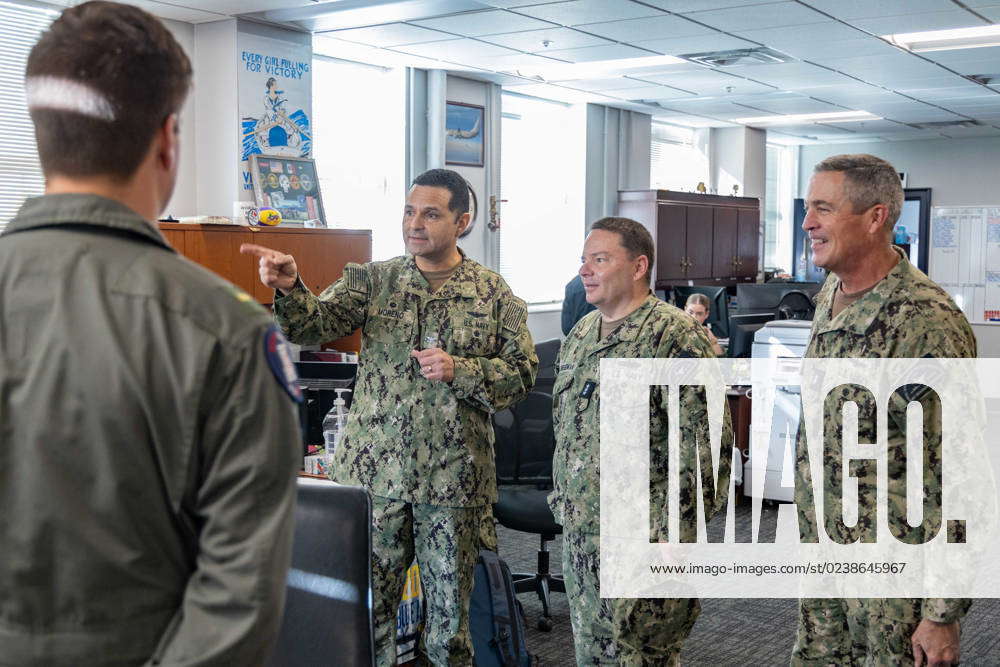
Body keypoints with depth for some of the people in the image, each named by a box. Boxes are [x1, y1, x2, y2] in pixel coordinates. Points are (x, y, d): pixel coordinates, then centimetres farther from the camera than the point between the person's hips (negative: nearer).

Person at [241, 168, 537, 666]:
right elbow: (315, 324, -9)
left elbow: (522, 372, -1)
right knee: (368, 604, 9)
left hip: (453, 477, 0)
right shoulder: (373, 280, 3)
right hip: (374, 470, 1)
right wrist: (289, 289, -30)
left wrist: (459, 371, -16)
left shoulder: (494, 294, 1)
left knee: (450, 604, 12)